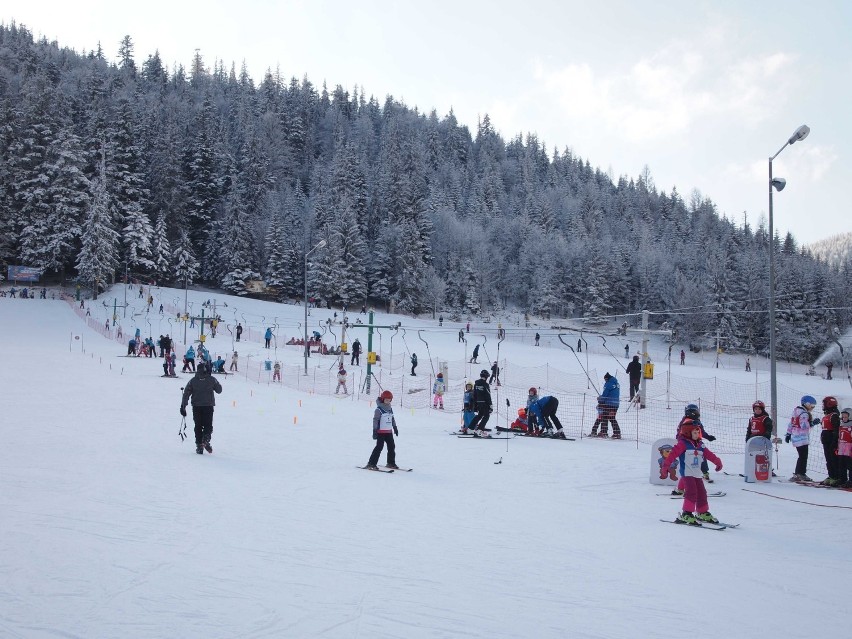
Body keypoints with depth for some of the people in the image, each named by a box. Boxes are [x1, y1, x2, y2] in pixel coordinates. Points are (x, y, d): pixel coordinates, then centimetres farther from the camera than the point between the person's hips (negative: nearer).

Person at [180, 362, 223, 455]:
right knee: (208, 425, 8)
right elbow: (219, 390, 8)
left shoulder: (193, 380, 2)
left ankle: (199, 445, 4)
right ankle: (205, 441, -17)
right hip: (208, 406, -1)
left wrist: (183, 406, 2)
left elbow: (186, 393, -1)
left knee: (198, 426, 10)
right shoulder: (212, 379, -2)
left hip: (196, 406, 1)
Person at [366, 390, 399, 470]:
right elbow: (375, 420, -13)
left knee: (392, 446, 10)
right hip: (381, 432, -8)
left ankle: (391, 463, 23)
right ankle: (371, 464, -11)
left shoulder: (390, 408, 11)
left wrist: (395, 428, 25)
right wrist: (375, 431, -18)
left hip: (389, 432, 8)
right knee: (379, 447, -13)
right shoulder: (379, 409, -11)